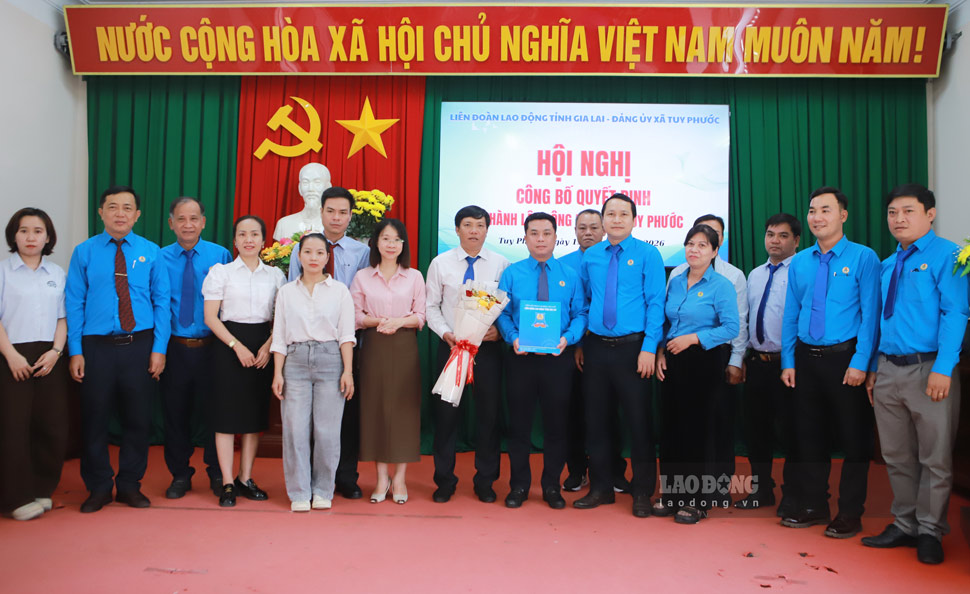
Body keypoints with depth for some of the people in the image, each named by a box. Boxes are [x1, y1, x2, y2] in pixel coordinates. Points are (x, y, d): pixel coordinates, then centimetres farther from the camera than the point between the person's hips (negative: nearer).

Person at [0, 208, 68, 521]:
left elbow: (63, 318, 10)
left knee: (52, 426, 4)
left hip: (49, 358, 3)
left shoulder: (57, 274, 11)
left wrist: (56, 351, -4)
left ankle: (41, 489, 20)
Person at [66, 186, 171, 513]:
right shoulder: (84, 252, 1)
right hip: (97, 347, 0)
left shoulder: (151, 252, 2)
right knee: (94, 418, 7)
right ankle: (98, 487, 25)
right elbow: (74, 303, 0)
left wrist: (159, 348, -5)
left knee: (138, 418, 8)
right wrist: (75, 351, -5)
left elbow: (161, 301, 2)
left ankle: (130, 484, 25)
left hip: (139, 346, 1)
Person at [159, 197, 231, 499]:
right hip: (174, 347, 2)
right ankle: (180, 475, 29)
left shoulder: (221, 256, 0)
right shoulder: (160, 258, 3)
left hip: (211, 347, -1)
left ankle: (217, 475, 26)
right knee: (175, 412, 11)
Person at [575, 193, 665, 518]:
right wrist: (579, 344, 6)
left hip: (632, 348, -4)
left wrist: (649, 348, -14)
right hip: (596, 348, 4)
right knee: (597, 419, 11)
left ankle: (642, 493, 19)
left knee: (639, 420, 3)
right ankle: (601, 488, 26)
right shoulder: (590, 257, 8)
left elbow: (655, 304, -7)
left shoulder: (648, 254, -3)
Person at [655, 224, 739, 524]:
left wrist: (692, 338, -17)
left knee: (698, 429, 0)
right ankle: (673, 494, 22)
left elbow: (731, 328, -14)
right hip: (673, 363, 6)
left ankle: (697, 501, 13)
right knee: (672, 427, 9)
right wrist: (661, 352, 3)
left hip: (704, 362, -5)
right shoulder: (675, 282, 11)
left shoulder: (721, 285, -7)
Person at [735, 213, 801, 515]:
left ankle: (792, 497, 20)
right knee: (756, 427, 15)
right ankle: (761, 490, 31)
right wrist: (743, 357, 14)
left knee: (789, 430, 3)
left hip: (787, 364, -7)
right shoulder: (754, 275, 14)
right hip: (756, 362, 7)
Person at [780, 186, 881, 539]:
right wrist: (788, 361, 5)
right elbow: (791, 315, 10)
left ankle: (850, 514, 19)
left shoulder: (863, 258, -5)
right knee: (808, 434, 12)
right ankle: (812, 506, 26)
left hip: (844, 359, -4)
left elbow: (869, 314, -10)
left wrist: (859, 363, -16)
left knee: (853, 437, 5)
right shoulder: (799, 263, 9)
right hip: (806, 359, 4)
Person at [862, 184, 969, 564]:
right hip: (889, 370, 6)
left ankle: (930, 533, 19)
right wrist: (874, 368, 11)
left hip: (929, 369, -6)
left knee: (934, 458, 5)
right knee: (897, 456, 13)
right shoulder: (887, 265, 14)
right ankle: (905, 526, 26)